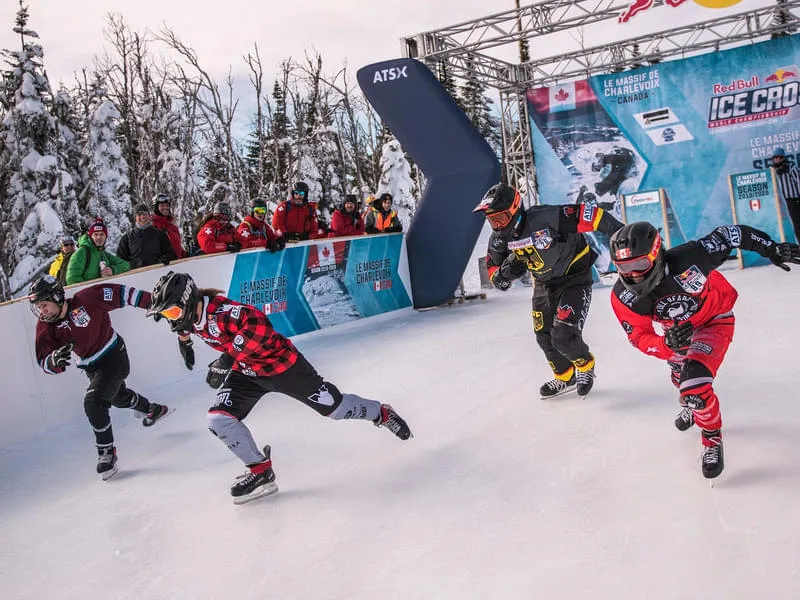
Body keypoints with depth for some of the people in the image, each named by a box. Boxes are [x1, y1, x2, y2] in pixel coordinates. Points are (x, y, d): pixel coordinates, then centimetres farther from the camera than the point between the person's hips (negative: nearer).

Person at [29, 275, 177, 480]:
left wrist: (150, 301, -15)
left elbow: (119, 293, -15)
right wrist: (55, 360, -40)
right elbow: (45, 362, -17)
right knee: (119, 397, 29)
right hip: (91, 367, 7)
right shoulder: (45, 327, -13)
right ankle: (153, 409, 59)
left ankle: (106, 452, -11)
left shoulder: (86, 299, -26)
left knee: (93, 402, -23)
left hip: (114, 356, -7)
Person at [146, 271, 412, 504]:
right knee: (219, 419, -10)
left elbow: (257, 322, -48)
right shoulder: (192, 317, -8)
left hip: (281, 362, -8)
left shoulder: (219, 310, -33)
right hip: (246, 371, 8)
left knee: (333, 407, 4)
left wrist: (228, 357, -45)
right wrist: (184, 335, 24)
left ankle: (381, 413, 33)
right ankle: (261, 471, 4)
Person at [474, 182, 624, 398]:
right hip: (543, 286, 7)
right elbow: (497, 279, -2)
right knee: (544, 337, 11)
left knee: (563, 336, -16)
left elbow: (589, 214, -29)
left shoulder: (546, 219, -32)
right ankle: (565, 378, 39)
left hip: (574, 279, -7)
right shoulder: (499, 239, -12)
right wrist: (505, 273, -26)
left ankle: (585, 366, 17)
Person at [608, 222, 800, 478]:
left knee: (694, 385, -21)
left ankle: (712, 438, 7)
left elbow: (730, 234, -27)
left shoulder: (687, 258, -42)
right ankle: (691, 406, 66)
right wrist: (667, 344, -45)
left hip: (714, 319, -4)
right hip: (676, 327, 5)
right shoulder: (623, 296, -32)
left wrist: (772, 249, -19)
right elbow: (639, 337, -24)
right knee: (680, 377, 30)